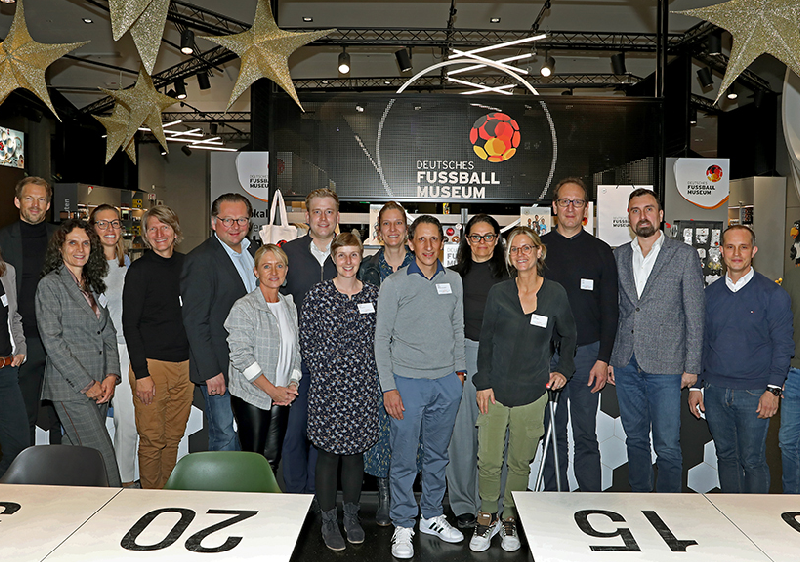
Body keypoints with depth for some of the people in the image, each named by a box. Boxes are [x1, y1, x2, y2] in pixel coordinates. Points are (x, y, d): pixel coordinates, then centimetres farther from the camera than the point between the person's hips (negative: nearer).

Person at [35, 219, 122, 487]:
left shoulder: (93, 285, 15)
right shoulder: (50, 285, -5)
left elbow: (109, 333, 15)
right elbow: (52, 342, -11)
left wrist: (111, 376, 0)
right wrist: (86, 384, -12)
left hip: (99, 387, 6)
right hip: (70, 389, -6)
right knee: (102, 458, -9)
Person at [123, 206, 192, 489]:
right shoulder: (140, 269, -5)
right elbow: (130, 324, -7)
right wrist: (141, 373, -14)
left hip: (185, 363, 5)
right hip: (152, 364, -5)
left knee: (174, 436, 12)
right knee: (152, 438, 1)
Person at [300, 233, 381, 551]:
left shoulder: (372, 294, 5)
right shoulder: (317, 295, -5)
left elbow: (377, 339, 11)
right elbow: (306, 340, -2)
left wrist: (369, 373, 4)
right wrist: (323, 373, -4)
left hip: (363, 385, 3)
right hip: (328, 385, -3)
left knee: (356, 449, 13)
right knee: (328, 451, 5)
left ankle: (352, 516, 29)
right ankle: (328, 521, 20)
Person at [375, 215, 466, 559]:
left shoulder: (453, 281, 8)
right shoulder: (394, 284, -3)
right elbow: (382, 338, -4)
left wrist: (459, 368, 10)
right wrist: (388, 387, -9)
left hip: (447, 382, 4)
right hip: (407, 380, -3)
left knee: (437, 454, 14)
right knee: (404, 458, 2)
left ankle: (432, 516, 31)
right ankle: (403, 525, 17)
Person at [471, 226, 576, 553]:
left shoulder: (555, 294, -1)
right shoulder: (498, 293, -1)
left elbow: (568, 335, 15)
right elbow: (486, 341, 3)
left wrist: (564, 370, 5)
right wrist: (483, 383, -1)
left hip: (532, 392, 0)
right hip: (496, 390, 0)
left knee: (520, 462, 11)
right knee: (488, 462, 0)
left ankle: (510, 519, 30)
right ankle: (487, 517, 22)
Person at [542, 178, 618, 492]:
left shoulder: (600, 251, 5)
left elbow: (610, 310, 3)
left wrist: (603, 358, -5)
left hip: (587, 352, -1)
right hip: (545, 353, 1)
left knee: (586, 436, 4)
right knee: (553, 433, 9)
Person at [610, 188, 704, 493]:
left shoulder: (684, 254, 0)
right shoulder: (618, 256, 10)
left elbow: (695, 314, -2)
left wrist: (692, 365, -6)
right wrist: (607, 358, 8)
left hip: (665, 365, -4)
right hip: (626, 365, 4)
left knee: (667, 445, 0)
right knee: (635, 439, 15)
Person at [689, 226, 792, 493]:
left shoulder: (772, 294, -2)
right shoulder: (710, 293, 8)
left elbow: (783, 345, -4)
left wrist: (773, 389, -12)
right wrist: (696, 386, 7)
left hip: (754, 394, -3)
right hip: (714, 392, 4)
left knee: (752, 461, 3)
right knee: (726, 456, 13)